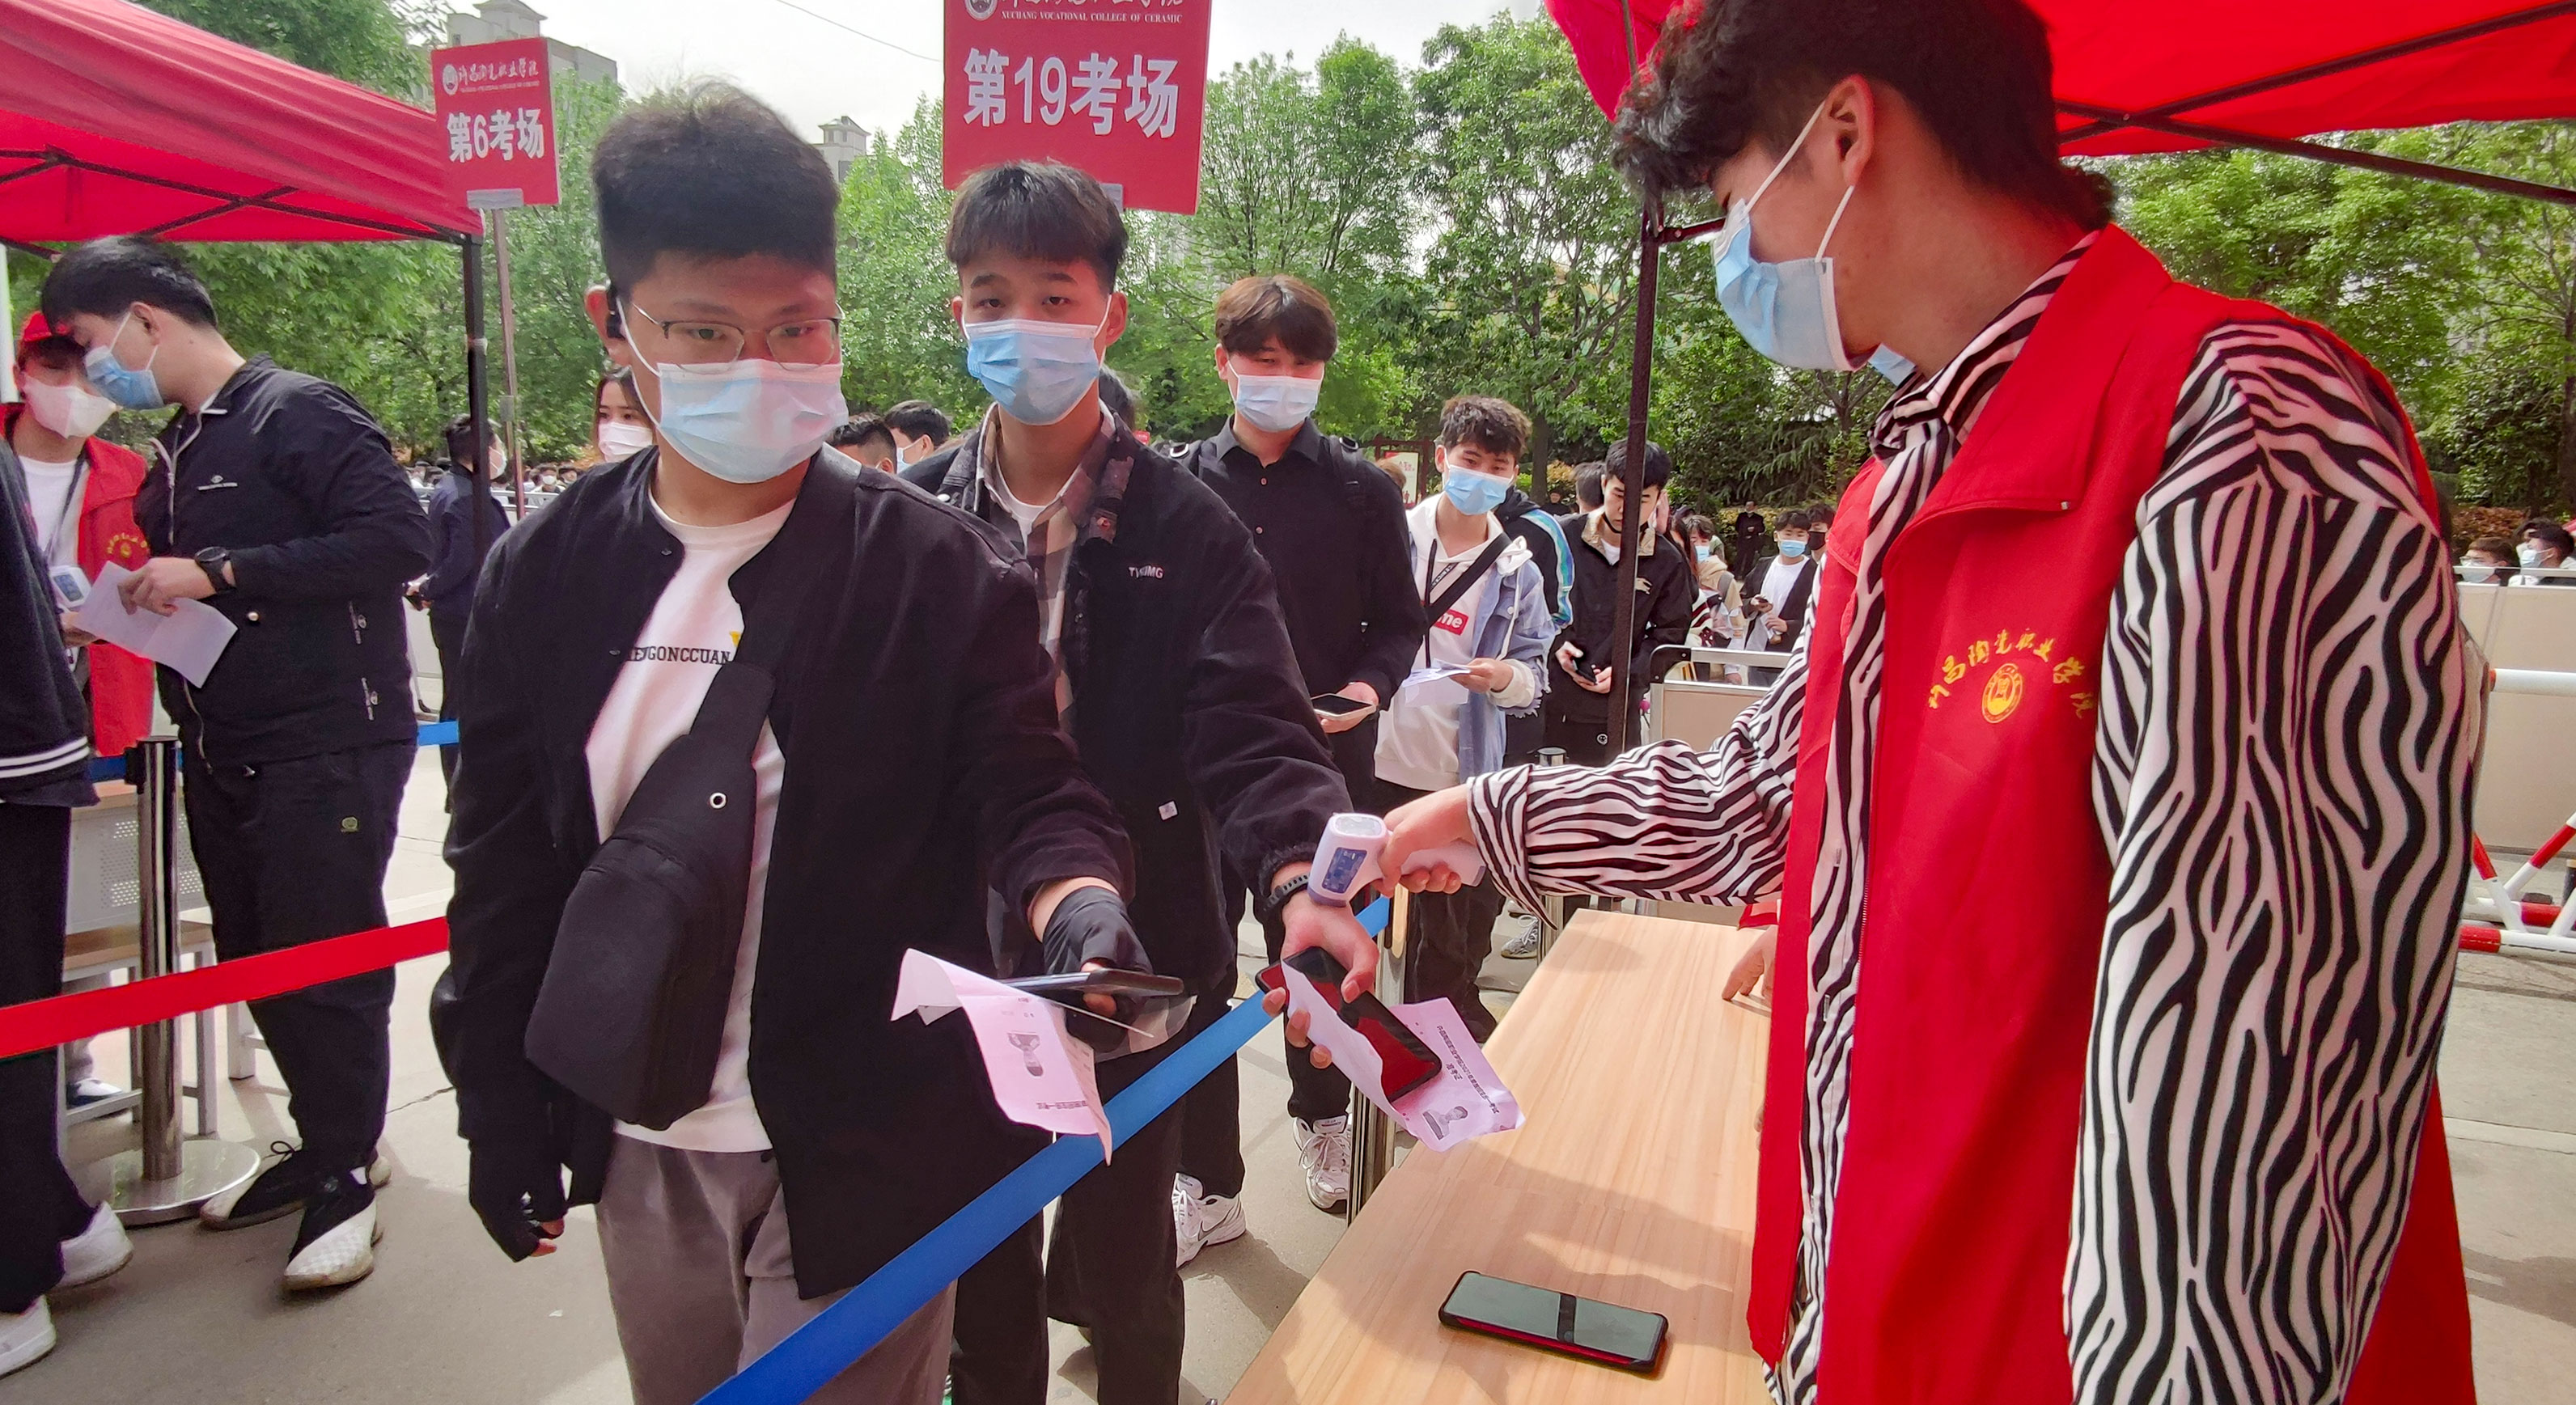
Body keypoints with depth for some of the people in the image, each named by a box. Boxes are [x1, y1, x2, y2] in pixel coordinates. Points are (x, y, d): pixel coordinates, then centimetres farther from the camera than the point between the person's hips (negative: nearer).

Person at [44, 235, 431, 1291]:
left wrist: (219, 571, -19)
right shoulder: (175, 452, 17)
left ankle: (346, 1179, 12)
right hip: (221, 756, 9)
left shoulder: (299, 413, -9)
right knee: (255, 962, 14)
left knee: (324, 966, -2)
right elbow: (180, 593, 24)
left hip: (327, 748, -9)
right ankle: (323, 1149, 29)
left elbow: (397, 539, -21)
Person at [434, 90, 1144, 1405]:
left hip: (865, 1151, -4)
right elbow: (503, 869, 5)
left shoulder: (941, 570, -13)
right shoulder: (545, 575, -2)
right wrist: (499, 1106, 8)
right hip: (638, 1148, 5)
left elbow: (1027, 792, -11)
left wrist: (1075, 900, -33)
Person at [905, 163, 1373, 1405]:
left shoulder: (1185, 530, -8)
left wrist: (1298, 876, -35)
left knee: (1121, 1254, 17)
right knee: (978, 1258, 19)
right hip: (955, 963, 2)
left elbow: (1251, 730, -16)